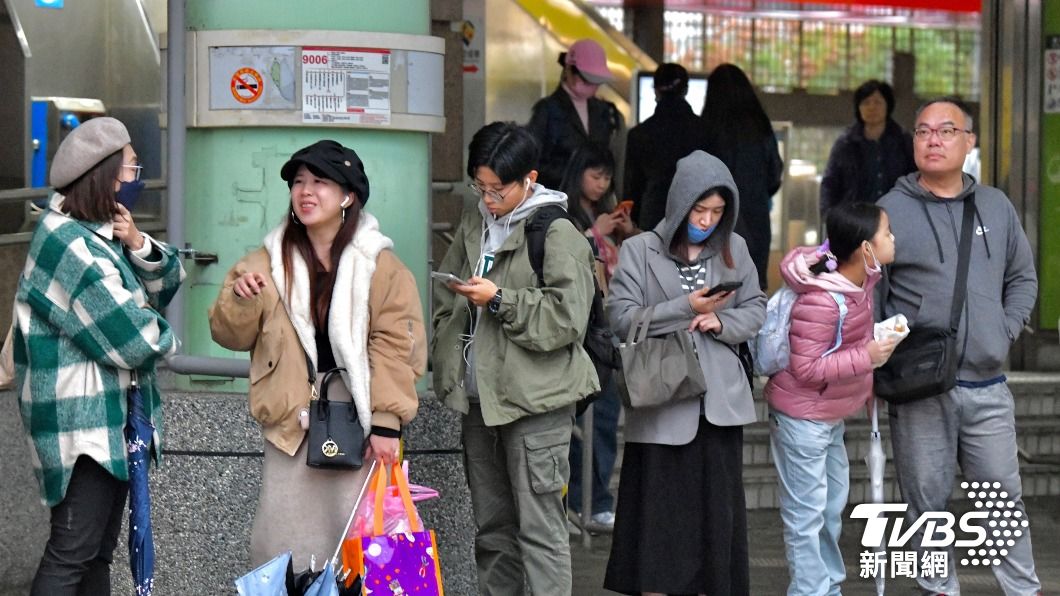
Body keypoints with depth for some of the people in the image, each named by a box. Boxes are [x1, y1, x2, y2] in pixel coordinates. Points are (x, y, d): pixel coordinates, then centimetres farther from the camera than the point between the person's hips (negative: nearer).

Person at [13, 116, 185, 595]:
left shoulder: (101, 231, 11)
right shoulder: (69, 244, -19)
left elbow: (164, 286, 10)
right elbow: (133, 337, -21)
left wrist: (138, 246, -8)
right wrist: (163, 339, 1)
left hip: (111, 413, 10)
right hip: (82, 418, -10)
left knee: (99, 548, 13)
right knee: (72, 551, -11)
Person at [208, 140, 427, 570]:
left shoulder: (379, 265, 0)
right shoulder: (270, 261, 10)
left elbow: (394, 346, -6)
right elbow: (231, 336, 9)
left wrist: (386, 422, -13)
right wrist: (240, 299, -12)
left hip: (356, 419, -2)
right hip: (292, 421, 2)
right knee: (283, 542, 2)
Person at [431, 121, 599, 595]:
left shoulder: (557, 235, -9)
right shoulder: (473, 225, 11)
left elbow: (567, 319, -16)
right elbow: (445, 304, 21)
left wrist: (500, 300, -19)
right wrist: (447, 363, 10)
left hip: (535, 401, -7)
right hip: (479, 398, 7)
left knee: (540, 528, -6)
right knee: (491, 528, 14)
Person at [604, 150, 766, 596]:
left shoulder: (734, 249, 8)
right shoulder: (640, 250, -2)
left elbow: (756, 311, 9)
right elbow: (622, 318, -10)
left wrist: (721, 321, -11)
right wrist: (685, 308, -16)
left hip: (718, 402, 3)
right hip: (661, 403, -3)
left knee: (717, 508, 6)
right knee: (660, 511, 0)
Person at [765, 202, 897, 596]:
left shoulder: (862, 280, -1)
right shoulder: (819, 301, -30)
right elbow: (806, 369, -27)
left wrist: (866, 383, 22)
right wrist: (866, 357, -30)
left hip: (831, 415, 10)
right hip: (803, 418, -10)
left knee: (832, 507, 21)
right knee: (807, 515, -2)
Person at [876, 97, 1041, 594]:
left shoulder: (996, 207, 9)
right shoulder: (891, 211, -3)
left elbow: (1023, 278, 19)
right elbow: (867, 296, -2)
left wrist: (1006, 330, 4)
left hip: (987, 387, 3)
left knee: (1004, 496, 8)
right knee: (927, 498, 5)